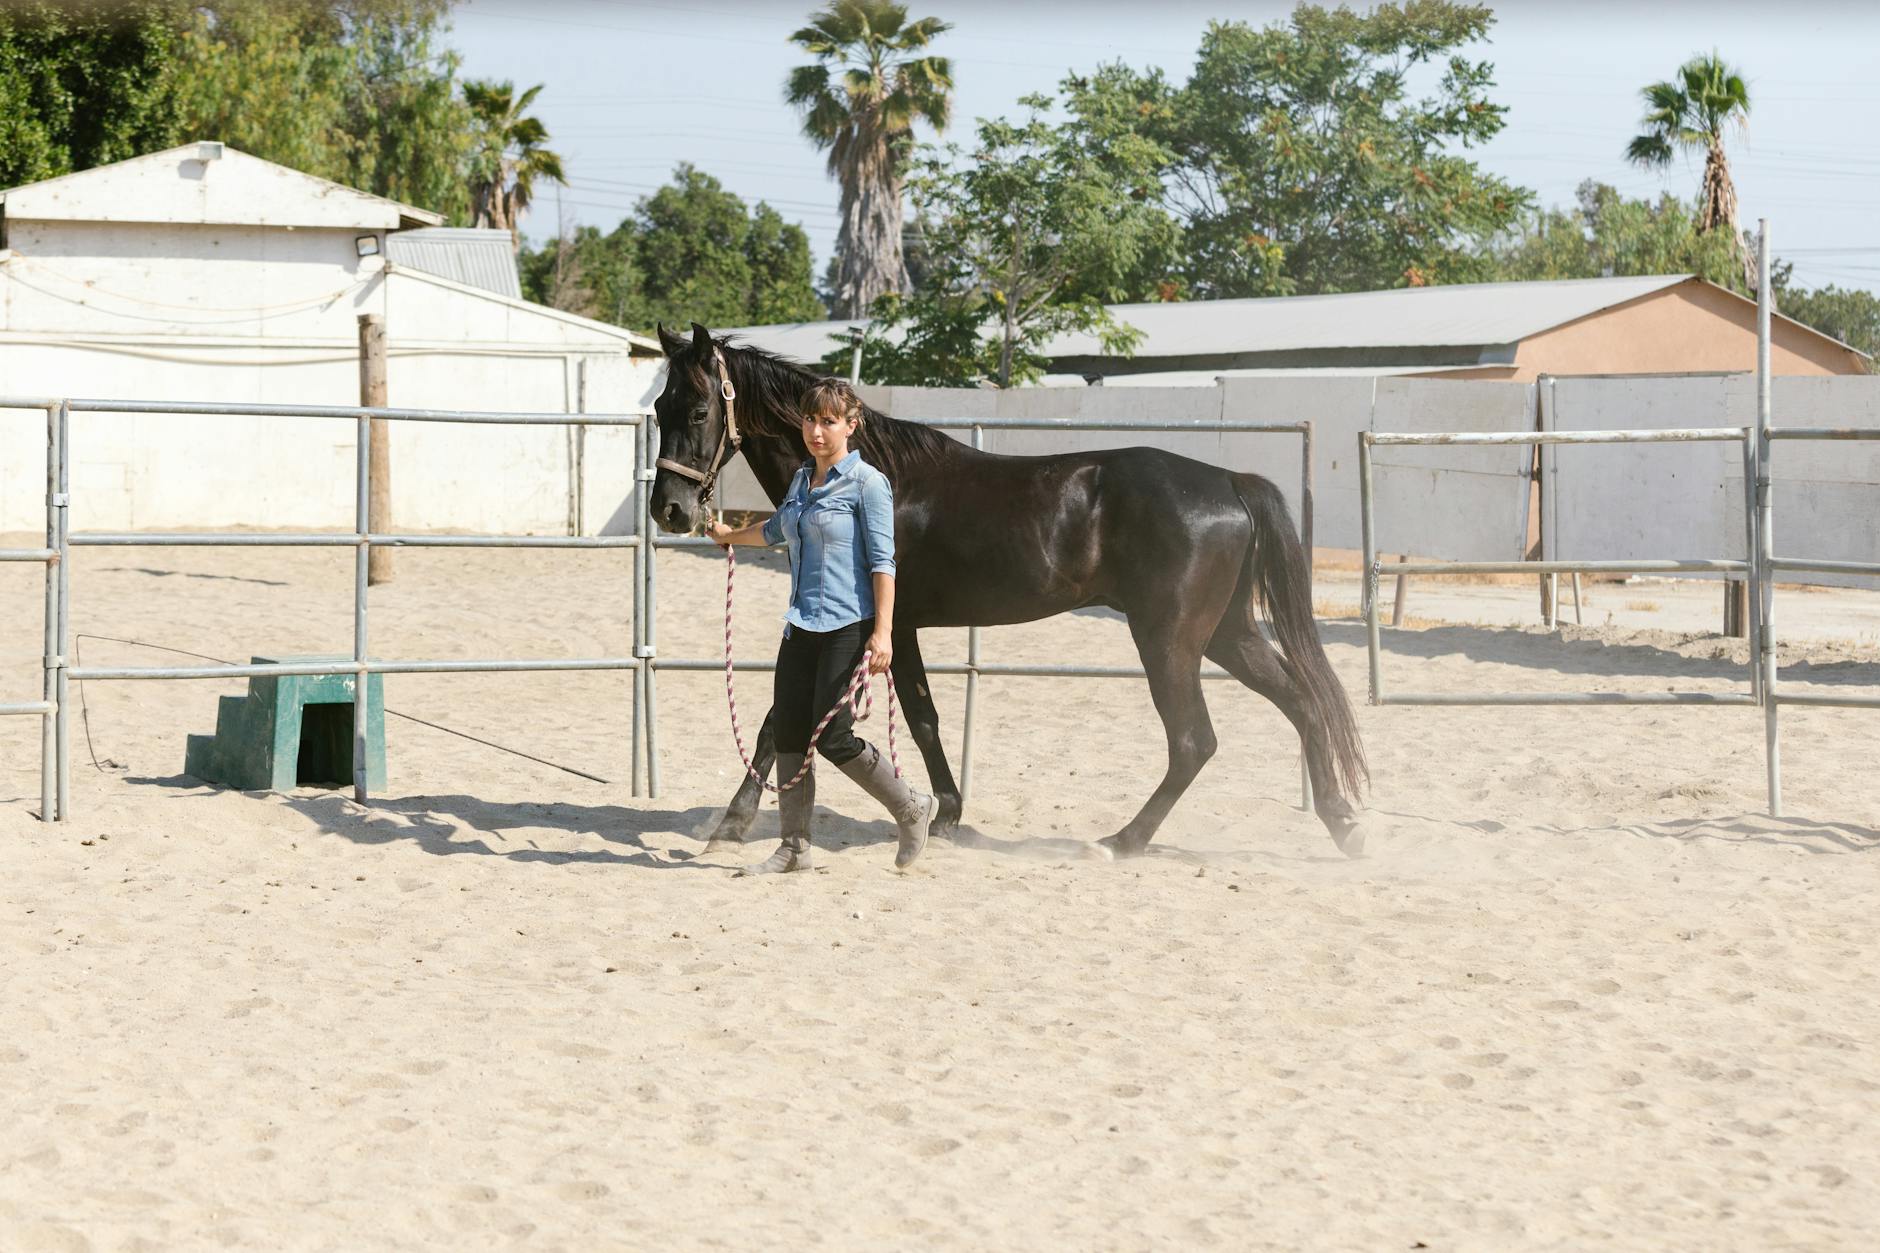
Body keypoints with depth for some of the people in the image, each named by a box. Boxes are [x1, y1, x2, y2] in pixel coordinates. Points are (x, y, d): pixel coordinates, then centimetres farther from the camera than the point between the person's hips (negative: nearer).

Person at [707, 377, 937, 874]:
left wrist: (882, 632, -20)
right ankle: (795, 847, 10)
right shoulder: (802, 480, 13)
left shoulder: (867, 483, -8)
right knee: (788, 731, 3)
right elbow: (778, 529, 35)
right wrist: (730, 535, 52)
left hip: (848, 625, -8)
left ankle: (912, 809, 10)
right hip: (802, 625, 8)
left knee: (833, 737, -9)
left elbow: (882, 562, -13)